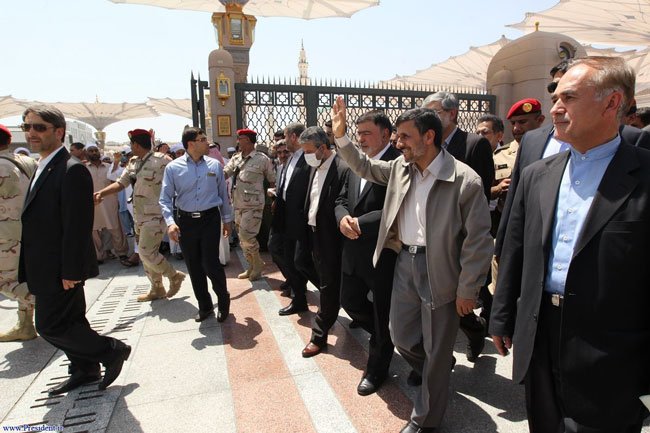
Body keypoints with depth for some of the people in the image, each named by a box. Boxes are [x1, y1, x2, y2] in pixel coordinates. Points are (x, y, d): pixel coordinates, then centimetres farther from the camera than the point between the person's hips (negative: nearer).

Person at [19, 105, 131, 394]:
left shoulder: (72, 170, -19)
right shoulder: (43, 168, 12)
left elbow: (78, 226, -23)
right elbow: (41, 220, 15)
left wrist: (70, 271, -22)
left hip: (59, 269, -9)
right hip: (49, 269, 9)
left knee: (50, 325, -2)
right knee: (70, 321, 17)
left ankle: (112, 351, 12)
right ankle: (85, 370, 32)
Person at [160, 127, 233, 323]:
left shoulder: (214, 165, 1)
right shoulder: (173, 167, -3)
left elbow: (223, 194, 8)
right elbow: (165, 199, -3)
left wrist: (227, 220, 12)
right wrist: (170, 222, -17)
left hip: (210, 219, -1)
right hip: (186, 221, 1)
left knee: (210, 264, -7)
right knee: (194, 267, 10)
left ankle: (223, 300, 19)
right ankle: (204, 305, 30)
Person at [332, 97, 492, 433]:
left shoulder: (465, 180, -17)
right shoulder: (400, 167, 2)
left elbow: (478, 240, -13)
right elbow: (363, 167, 17)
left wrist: (467, 291, -10)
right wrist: (340, 135, 4)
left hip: (439, 270, -5)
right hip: (404, 261, 6)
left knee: (436, 350, 11)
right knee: (402, 336, 18)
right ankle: (436, 376, 50)